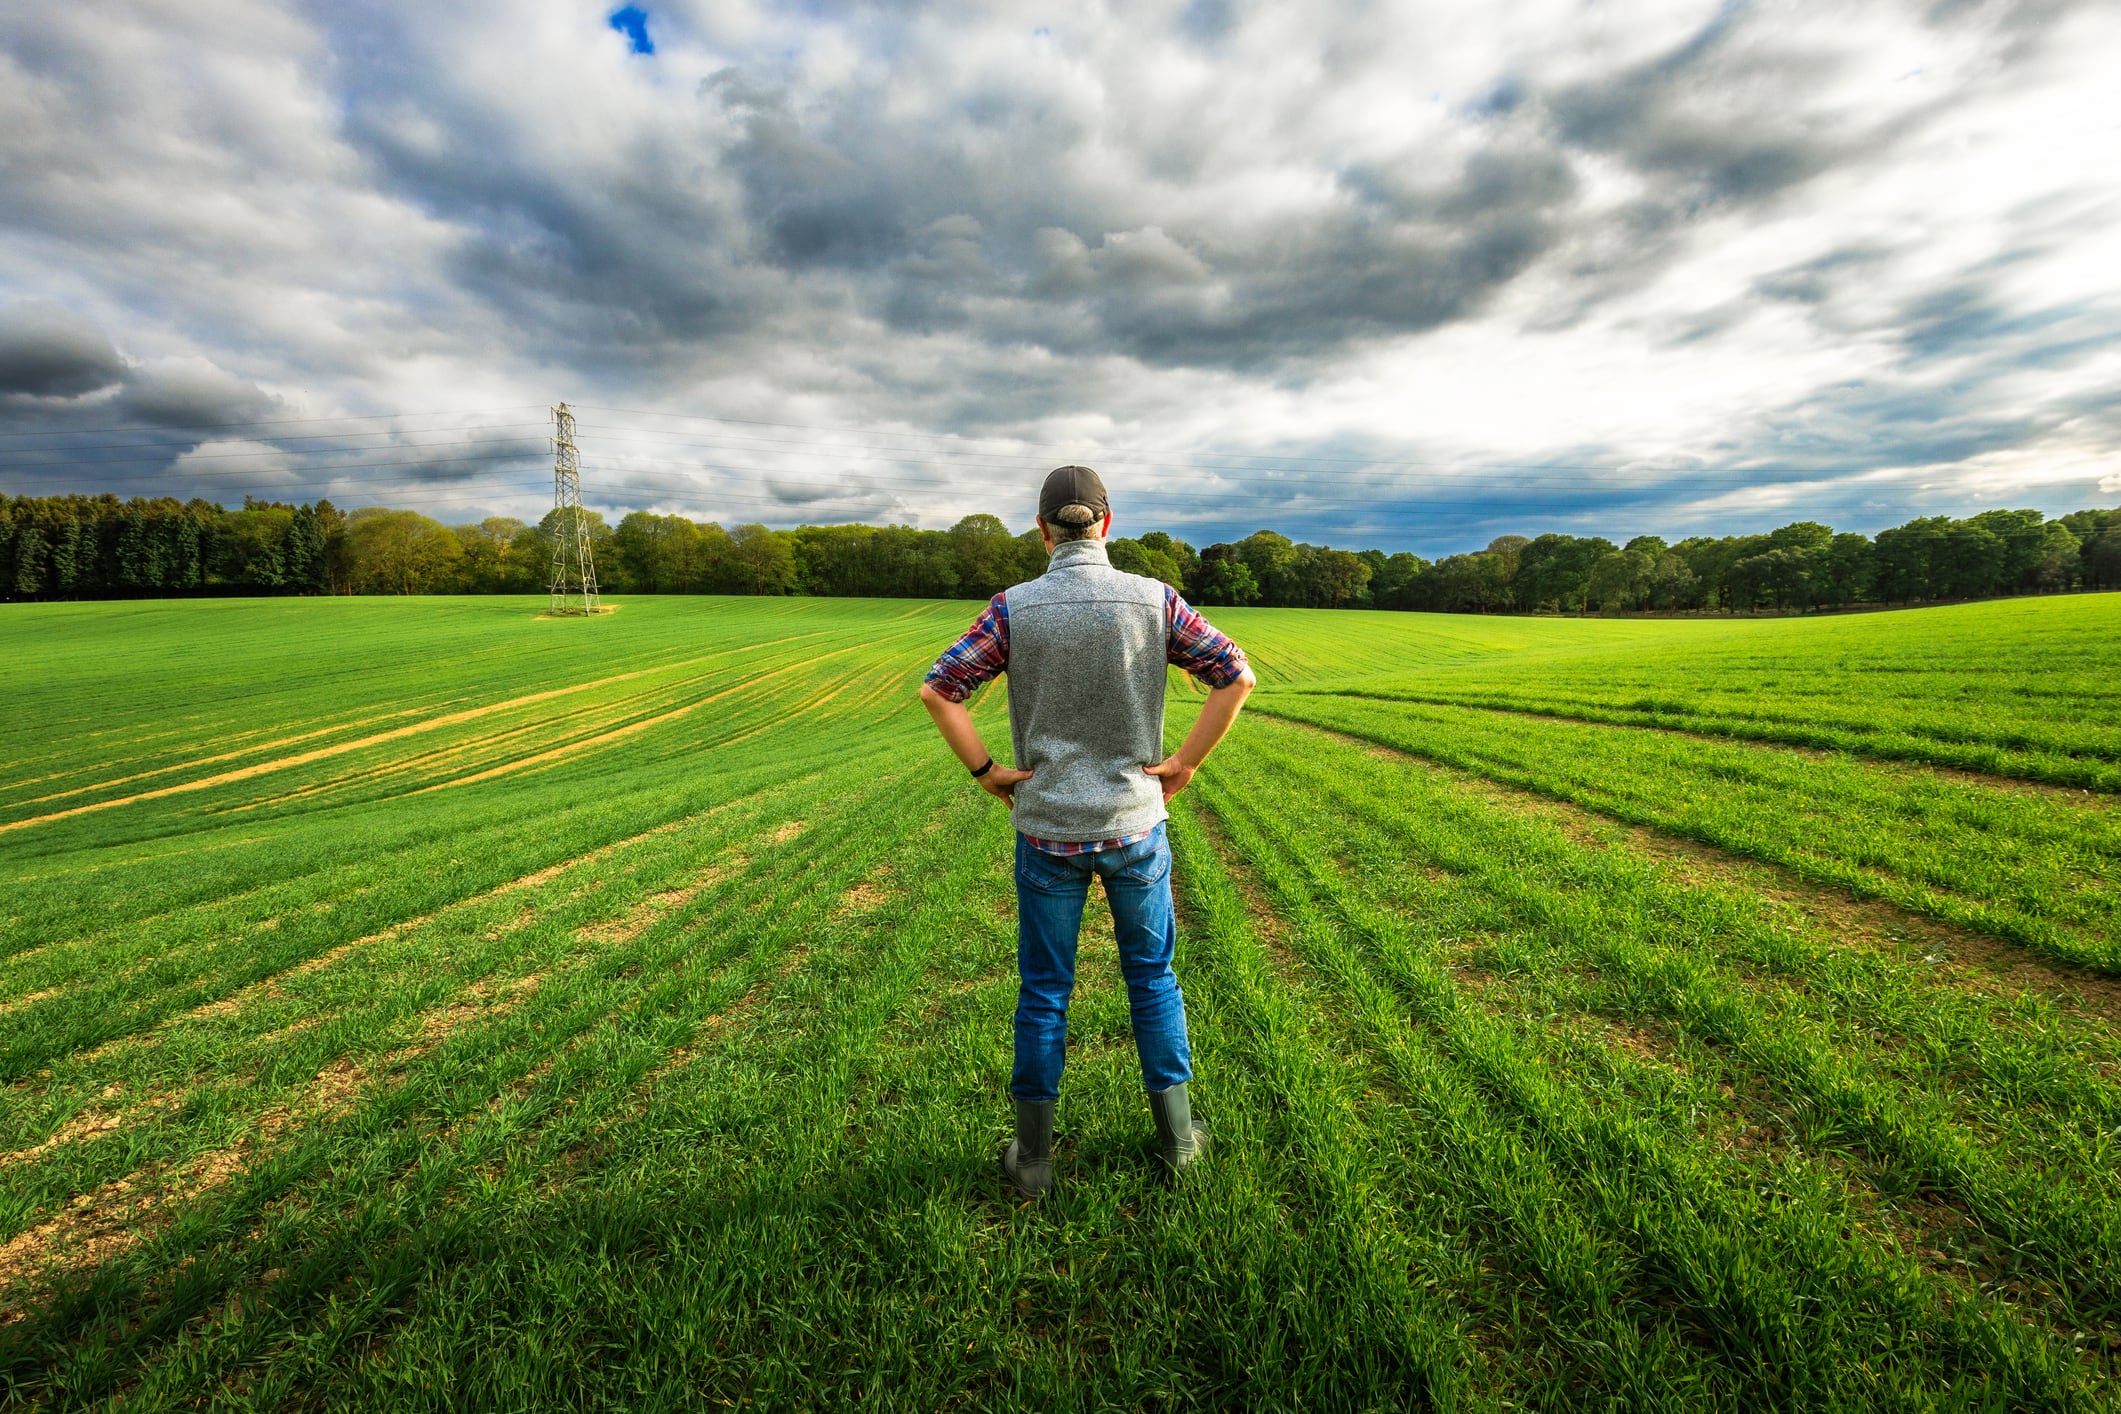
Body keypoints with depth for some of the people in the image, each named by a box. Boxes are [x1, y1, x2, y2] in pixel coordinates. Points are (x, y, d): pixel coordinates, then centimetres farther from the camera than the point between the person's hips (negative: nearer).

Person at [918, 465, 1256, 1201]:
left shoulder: (1014, 608, -11)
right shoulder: (1154, 600, -9)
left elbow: (938, 689, -14)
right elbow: (1236, 676, -10)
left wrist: (985, 771, -5)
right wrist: (1185, 764, -3)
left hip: (1048, 830, 0)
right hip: (1135, 824, 1)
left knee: (1043, 992, 15)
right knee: (1152, 977, 20)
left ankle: (1033, 1154, 29)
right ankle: (1176, 1133, 33)